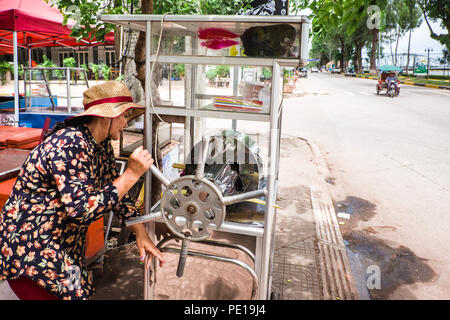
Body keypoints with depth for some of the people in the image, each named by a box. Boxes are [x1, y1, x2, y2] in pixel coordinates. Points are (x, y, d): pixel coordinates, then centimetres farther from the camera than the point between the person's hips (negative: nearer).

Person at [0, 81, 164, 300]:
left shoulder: (102, 145, 1)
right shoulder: (70, 145, -27)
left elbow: (115, 191, 9)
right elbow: (83, 210, -32)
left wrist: (140, 234, 2)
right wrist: (132, 174, -28)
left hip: (65, 244, 8)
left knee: (83, 292, 11)